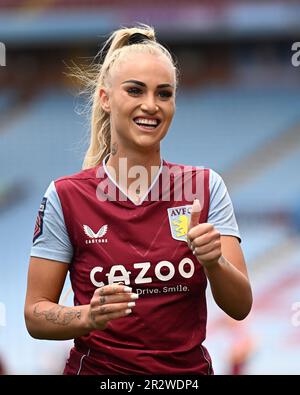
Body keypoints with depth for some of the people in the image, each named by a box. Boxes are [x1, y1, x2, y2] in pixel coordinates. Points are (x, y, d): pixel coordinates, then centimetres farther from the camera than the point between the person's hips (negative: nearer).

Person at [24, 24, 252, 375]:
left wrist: (213, 261, -26)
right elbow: (35, 313, -6)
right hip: (97, 368, -2)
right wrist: (90, 317, -25)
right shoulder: (65, 197, -8)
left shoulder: (205, 187, -3)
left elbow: (241, 307, -7)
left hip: (189, 369, 2)